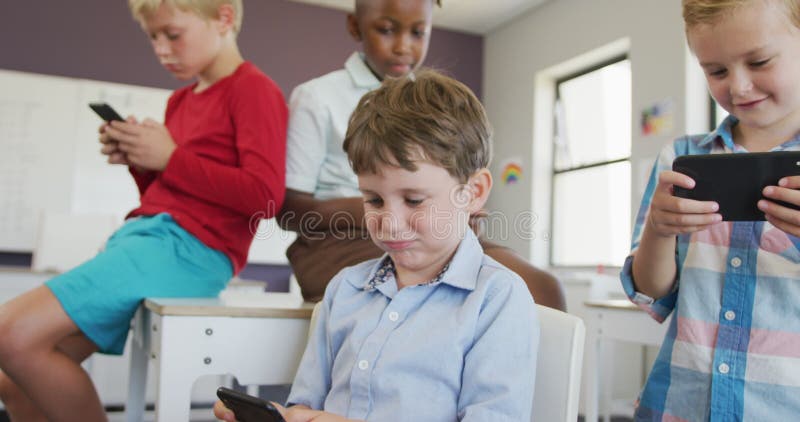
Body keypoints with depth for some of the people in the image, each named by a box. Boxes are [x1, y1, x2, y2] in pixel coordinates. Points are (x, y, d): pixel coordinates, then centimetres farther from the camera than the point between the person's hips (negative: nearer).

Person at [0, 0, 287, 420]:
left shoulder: (253, 89, -3)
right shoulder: (180, 99, 21)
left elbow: (264, 195, -15)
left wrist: (171, 158, -10)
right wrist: (138, 161, 8)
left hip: (190, 246, -9)